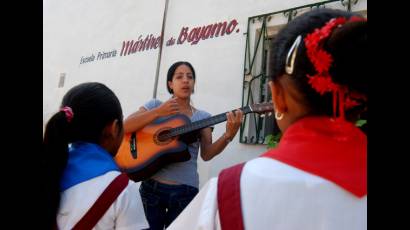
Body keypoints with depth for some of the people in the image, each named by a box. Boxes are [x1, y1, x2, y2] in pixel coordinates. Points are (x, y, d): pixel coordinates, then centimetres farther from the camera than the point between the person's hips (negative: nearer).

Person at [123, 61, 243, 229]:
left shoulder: (203, 117, 6)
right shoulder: (155, 105, 3)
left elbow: (206, 154, -4)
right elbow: (124, 127, -9)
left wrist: (228, 135, -20)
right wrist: (158, 113, -20)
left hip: (185, 189, 1)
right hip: (151, 185, 0)